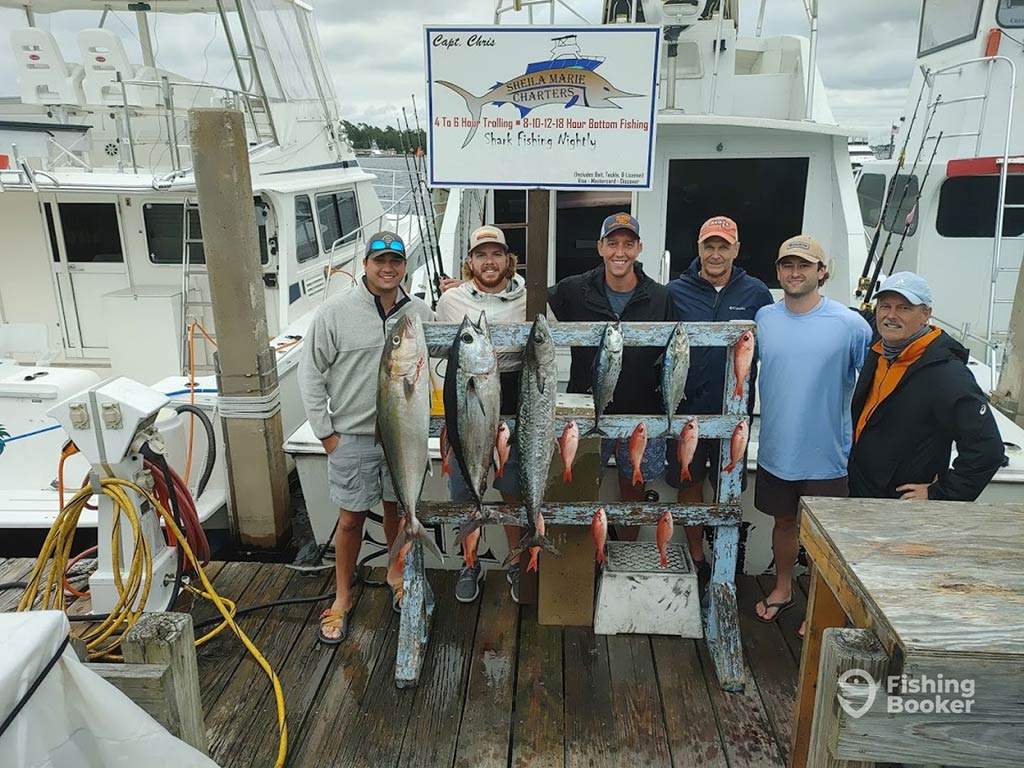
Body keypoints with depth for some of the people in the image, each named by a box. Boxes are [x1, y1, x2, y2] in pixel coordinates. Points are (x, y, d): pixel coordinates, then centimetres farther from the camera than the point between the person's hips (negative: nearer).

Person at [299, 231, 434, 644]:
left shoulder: (420, 314, -1)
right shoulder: (334, 312, -10)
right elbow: (311, 374, -5)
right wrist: (325, 432, -6)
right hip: (352, 437, -3)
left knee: (398, 507, 18)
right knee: (351, 517, 7)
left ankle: (396, 572, 42)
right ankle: (343, 598, 25)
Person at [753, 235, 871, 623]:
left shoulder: (850, 324, -13)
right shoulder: (763, 318, -2)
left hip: (826, 456, -3)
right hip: (775, 450, 3)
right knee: (784, 521, 21)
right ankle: (782, 590, 41)